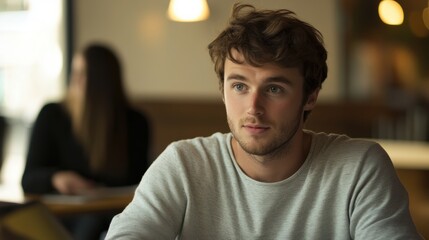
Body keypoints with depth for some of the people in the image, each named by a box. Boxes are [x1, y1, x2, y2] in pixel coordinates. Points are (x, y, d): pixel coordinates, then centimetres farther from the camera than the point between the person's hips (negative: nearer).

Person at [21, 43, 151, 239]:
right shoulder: (51, 115, 3)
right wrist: (57, 178, -24)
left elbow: (135, 181, 4)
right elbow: (28, 180, 0)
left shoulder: (135, 123, 4)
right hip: (61, 214, -1)